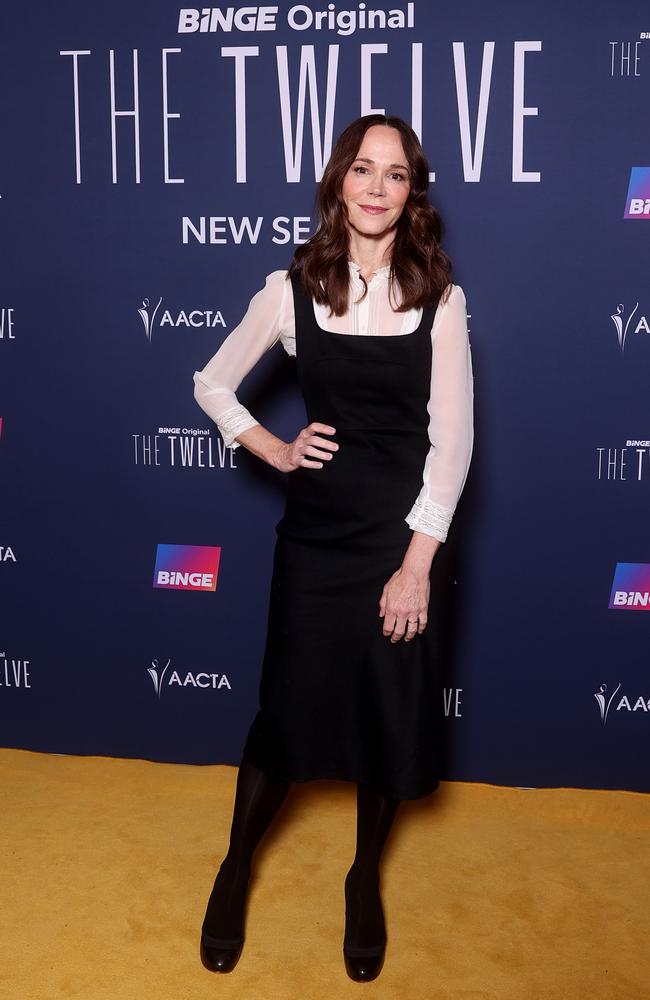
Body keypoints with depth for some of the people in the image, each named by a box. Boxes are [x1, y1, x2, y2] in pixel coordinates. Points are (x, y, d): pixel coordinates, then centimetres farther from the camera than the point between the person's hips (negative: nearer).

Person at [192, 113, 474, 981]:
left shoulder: (439, 298, -5)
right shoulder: (292, 289, -3)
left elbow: (452, 441, -8)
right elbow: (212, 385, 11)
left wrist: (417, 562, -12)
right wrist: (274, 452, 0)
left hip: (408, 529, 0)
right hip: (317, 528, 0)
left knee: (392, 711, 10)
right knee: (288, 706, 7)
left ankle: (365, 880, 34)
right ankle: (235, 871, 31)